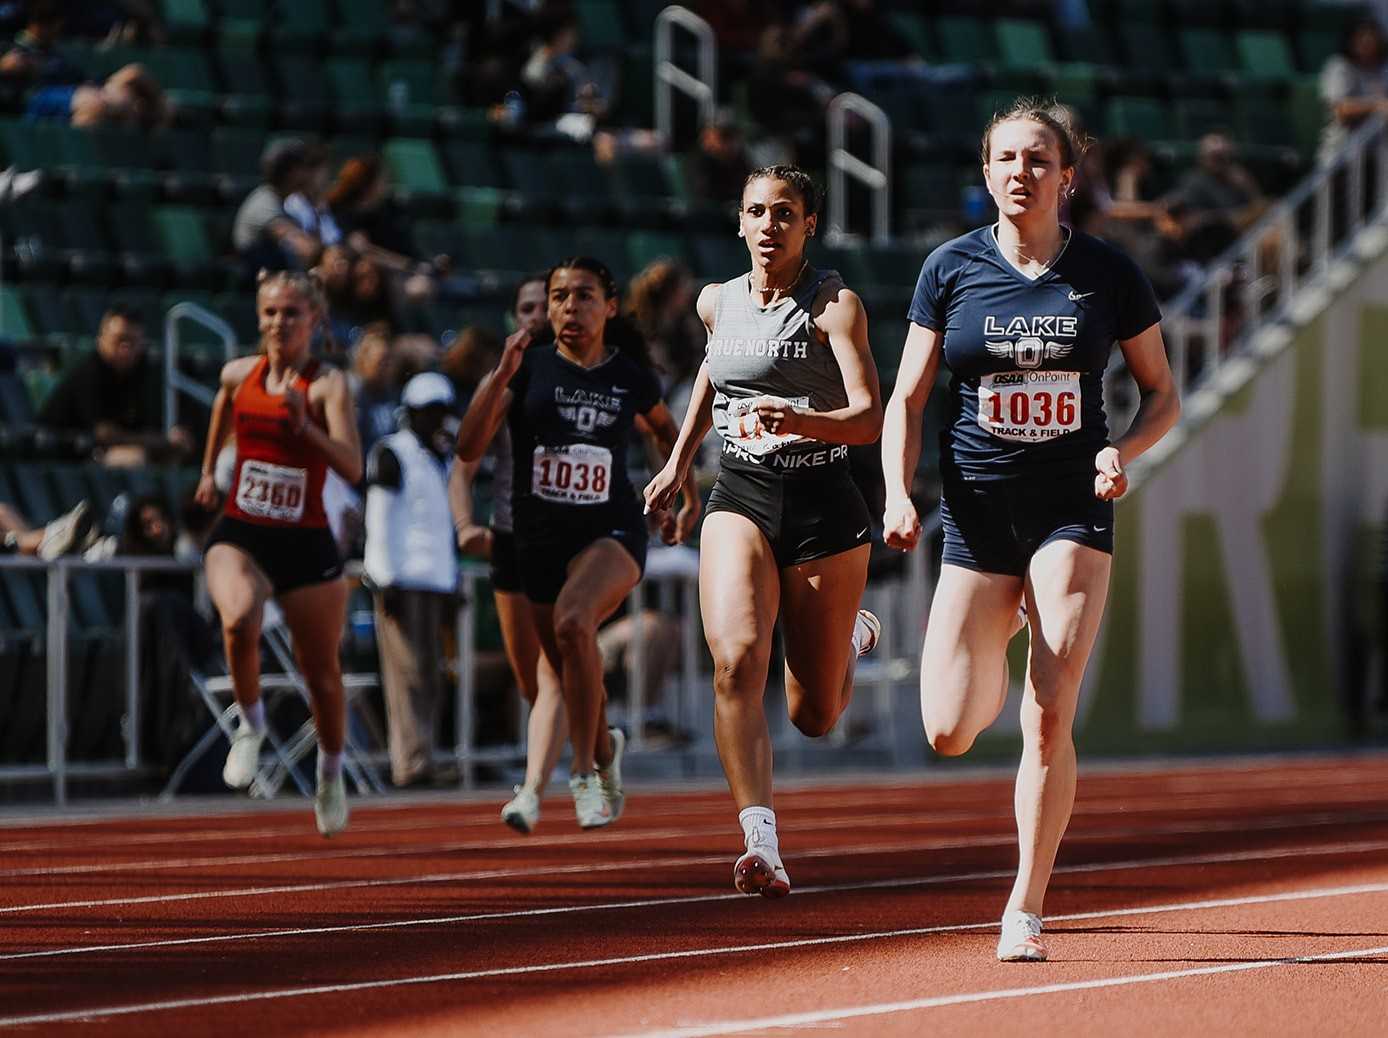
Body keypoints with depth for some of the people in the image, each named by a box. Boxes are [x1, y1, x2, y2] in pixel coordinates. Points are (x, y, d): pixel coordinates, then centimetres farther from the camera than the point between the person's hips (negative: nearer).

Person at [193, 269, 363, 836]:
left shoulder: (327, 385, -11)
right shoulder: (238, 374, 1)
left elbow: (352, 468, -24)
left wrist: (304, 425, -37)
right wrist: (209, 467, 36)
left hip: (306, 544, -1)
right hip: (239, 534, 1)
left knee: (321, 671, 10)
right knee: (239, 620, -32)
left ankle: (331, 775, 36)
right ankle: (250, 722, -6)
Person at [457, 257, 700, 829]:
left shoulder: (631, 376, 1)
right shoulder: (529, 367, -3)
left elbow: (663, 429, 24)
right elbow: (468, 448, -13)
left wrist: (689, 496, 20)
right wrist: (501, 375, -22)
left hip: (611, 533, -2)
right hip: (539, 541, 2)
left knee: (573, 622, -33)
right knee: (571, 679, 13)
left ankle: (584, 770, -24)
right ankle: (604, 748, 48)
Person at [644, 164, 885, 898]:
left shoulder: (834, 305, -7)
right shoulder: (717, 303, 7)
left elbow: (870, 418, -17)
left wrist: (802, 421, -35)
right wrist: (680, 458, 29)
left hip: (823, 507, -3)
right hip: (740, 499, 3)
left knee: (814, 716, 7)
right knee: (735, 661, -24)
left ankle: (851, 638, 43)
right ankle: (761, 844, -29)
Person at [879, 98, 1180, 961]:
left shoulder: (1108, 274, 0)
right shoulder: (952, 269, 1)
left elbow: (1163, 395, 9)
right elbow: (907, 399, 5)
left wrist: (1124, 451, -12)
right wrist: (899, 496, -11)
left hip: (1073, 508, -1)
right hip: (977, 509, 1)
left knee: (1049, 720, -12)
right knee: (950, 734, -2)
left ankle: (1027, 910, -1)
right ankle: (1001, 644, 36)